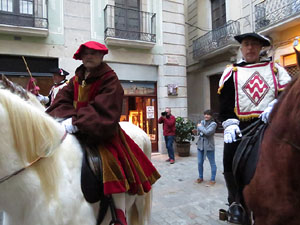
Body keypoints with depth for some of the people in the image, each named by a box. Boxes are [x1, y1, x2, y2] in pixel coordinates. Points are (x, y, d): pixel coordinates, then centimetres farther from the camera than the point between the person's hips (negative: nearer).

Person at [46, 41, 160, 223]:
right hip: (77, 130, 7)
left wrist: (77, 122, -29)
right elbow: (62, 101, 3)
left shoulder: (109, 79, -7)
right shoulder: (76, 80, 14)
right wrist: (68, 118, -19)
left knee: (112, 161, -21)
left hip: (102, 132, -6)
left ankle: (118, 212, 1)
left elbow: (102, 109, -19)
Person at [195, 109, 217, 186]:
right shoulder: (202, 122, 7)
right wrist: (203, 131, -16)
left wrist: (200, 127, -11)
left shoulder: (213, 124, -10)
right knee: (200, 163, 12)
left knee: (212, 163, 7)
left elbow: (207, 132, -23)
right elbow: (198, 131, 3)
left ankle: (213, 180, 18)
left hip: (209, 146, -5)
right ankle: (200, 177, 29)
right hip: (200, 145, 6)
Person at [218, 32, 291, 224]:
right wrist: (229, 123, -13)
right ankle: (236, 203, 9)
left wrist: (274, 106, -19)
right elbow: (225, 102, 1)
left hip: (269, 123, 1)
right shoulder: (232, 72, 11)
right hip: (241, 125, -1)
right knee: (232, 160, -11)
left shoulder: (274, 68, 14)